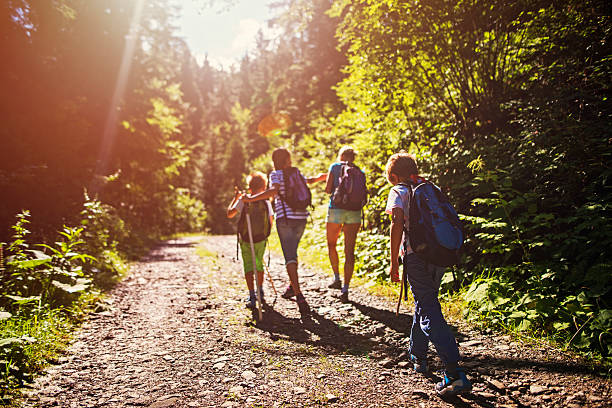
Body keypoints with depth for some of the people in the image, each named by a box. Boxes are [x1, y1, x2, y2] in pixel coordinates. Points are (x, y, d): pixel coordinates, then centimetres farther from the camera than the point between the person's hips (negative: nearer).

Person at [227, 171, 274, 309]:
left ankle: (252, 296, -11)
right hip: (261, 240, 2)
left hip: (246, 240, -2)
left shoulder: (243, 200, -9)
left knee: (248, 266, 0)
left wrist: (235, 198, 7)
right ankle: (260, 292, 31)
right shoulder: (266, 202, -2)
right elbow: (271, 222, 6)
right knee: (259, 264, 19)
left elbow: (229, 214, -2)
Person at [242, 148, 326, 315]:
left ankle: (299, 295, -18)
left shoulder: (276, 174, -2)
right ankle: (292, 285, 31)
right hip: (301, 217, 5)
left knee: (290, 257, -7)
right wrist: (323, 176, 53)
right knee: (292, 251, 23)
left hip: (285, 218, -5)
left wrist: (251, 198, -19)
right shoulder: (296, 173, 13)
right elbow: (310, 180, 33)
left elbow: (274, 190, -21)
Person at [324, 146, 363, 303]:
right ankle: (345, 289, -2)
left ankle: (337, 278, 19)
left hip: (336, 209, -2)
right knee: (349, 251, 1)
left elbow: (328, 189, -2)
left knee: (331, 245, 21)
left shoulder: (335, 166, 5)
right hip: (354, 212, 2)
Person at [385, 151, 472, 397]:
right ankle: (418, 356, 39)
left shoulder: (399, 192, 1)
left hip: (417, 256, -7)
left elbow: (398, 224, -13)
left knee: (430, 313, -7)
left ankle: (455, 375, -13)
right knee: (424, 304, 23)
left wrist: (394, 263, -12)